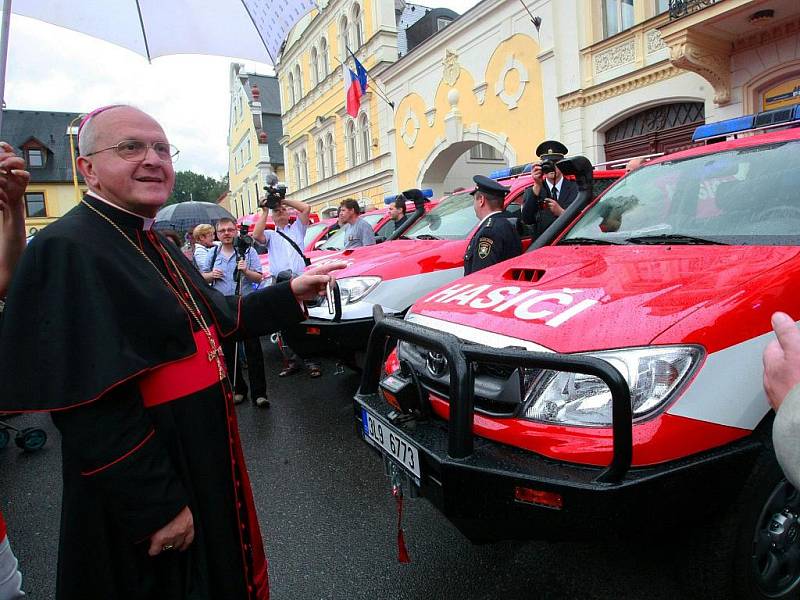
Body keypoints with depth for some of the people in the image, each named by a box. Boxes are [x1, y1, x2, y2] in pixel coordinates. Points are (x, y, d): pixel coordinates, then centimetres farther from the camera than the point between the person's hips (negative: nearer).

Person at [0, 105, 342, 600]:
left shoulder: (155, 246, 7)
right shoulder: (67, 250, -22)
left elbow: (218, 319, 13)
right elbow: (91, 406, -27)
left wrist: (290, 293, 2)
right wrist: (159, 506, -24)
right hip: (139, 490, -8)